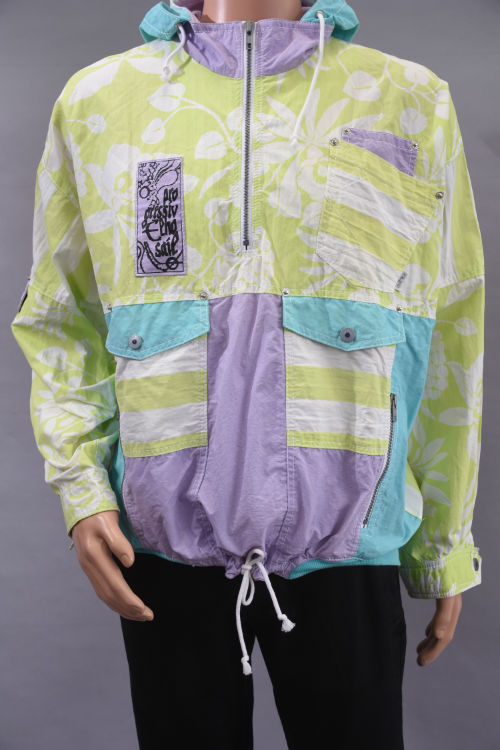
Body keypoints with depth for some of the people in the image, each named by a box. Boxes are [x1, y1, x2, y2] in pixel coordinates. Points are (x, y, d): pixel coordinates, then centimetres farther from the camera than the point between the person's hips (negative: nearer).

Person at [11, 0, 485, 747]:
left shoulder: (410, 101, 3)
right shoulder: (96, 99, 5)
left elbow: (447, 349, 4)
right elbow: (60, 323, 8)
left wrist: (445, 548, 7)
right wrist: (82, 492, -5)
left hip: (342, 543, 0)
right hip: (165, 541, 1)